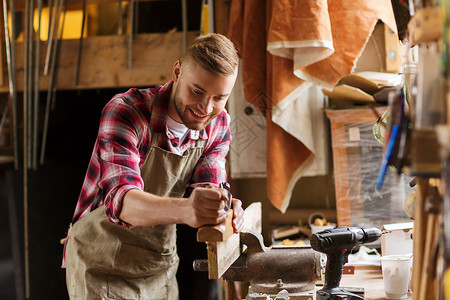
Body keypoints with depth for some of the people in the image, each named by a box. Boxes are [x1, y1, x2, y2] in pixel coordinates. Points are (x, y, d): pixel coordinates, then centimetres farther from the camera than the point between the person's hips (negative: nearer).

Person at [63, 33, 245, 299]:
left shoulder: (219, 124, -6)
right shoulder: (126, 111, -24)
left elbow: (203, 189, -13)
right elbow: (121, 199, -37)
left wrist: (224, 213, -37)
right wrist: (183, 209, -55)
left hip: (162, 265, 5)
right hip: (102, 264, -5)